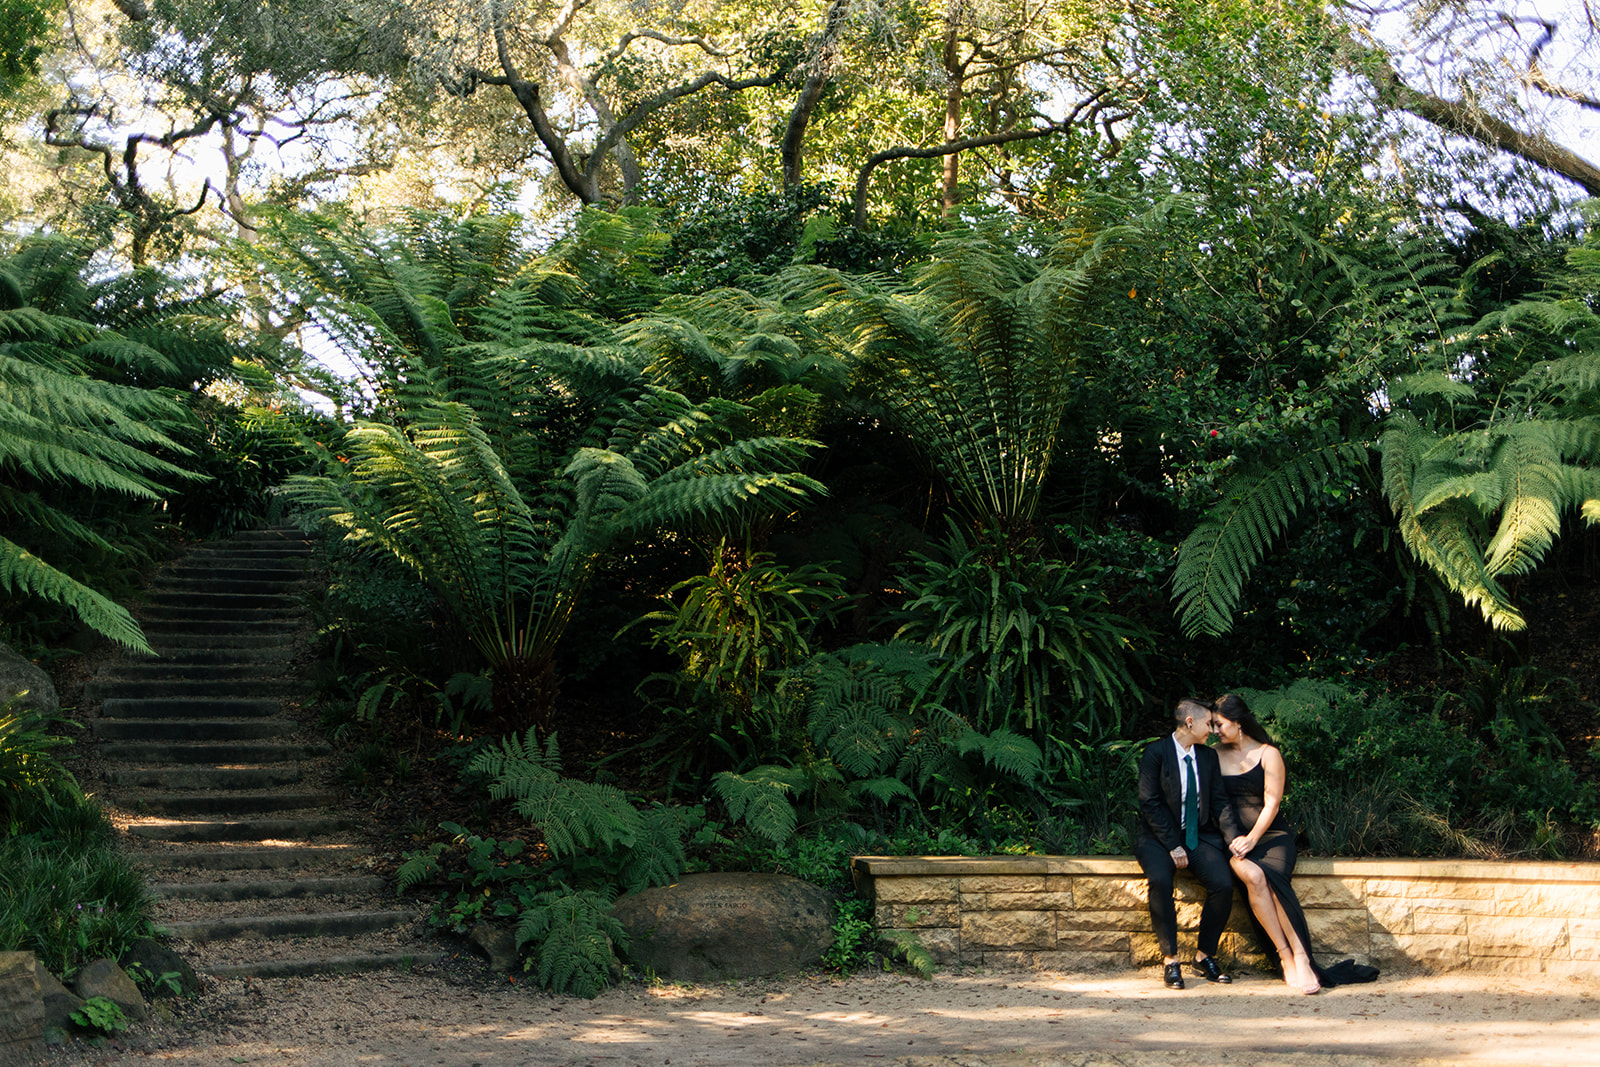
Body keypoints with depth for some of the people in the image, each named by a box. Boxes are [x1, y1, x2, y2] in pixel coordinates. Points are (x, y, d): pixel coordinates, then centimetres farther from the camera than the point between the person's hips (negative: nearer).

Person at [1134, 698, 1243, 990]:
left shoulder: (1208, 756, 12)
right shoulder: (1156, 753, -5)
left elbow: (1219, 802, 8)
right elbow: (1150, 804, -10)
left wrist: (1234, 837, -9)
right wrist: (1173, 846, -17)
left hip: (1199, 837, 4)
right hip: (1160, 837, -4)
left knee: (1223, 883, -23)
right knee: (1160, 881, -35)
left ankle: (1205, 956, -4)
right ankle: (1170, 959, -21)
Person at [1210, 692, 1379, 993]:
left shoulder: (1268, 754, 6)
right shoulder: (1215, 756, 13)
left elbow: (1271, 804, -1)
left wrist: (1252, 839, -15)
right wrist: (1232, 839, -9)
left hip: (1271, 834, -1)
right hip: (1235, 839, 1)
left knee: (1272, 878, -33)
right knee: (1252, 875, -33)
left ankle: (1300, 959, -35)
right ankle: (1287, 956, -31)